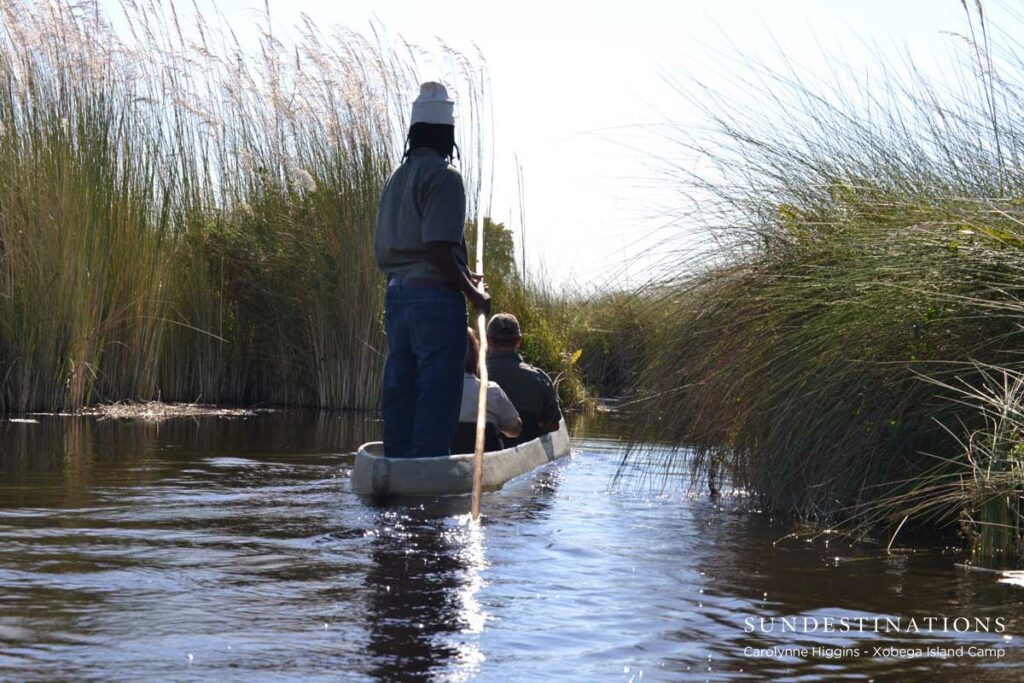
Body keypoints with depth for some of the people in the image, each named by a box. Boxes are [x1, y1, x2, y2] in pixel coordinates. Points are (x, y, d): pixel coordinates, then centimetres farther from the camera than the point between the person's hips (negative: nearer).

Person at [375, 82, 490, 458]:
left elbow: (382, 251, 16)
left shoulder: (394, 179, 15)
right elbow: (437, 247, -20)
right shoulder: (444, 176, -10)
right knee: (438, 392, -5)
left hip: (396, 296, 8)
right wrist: (473, 293, -8)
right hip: (436, 296, -8)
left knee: (399, 390, 11)